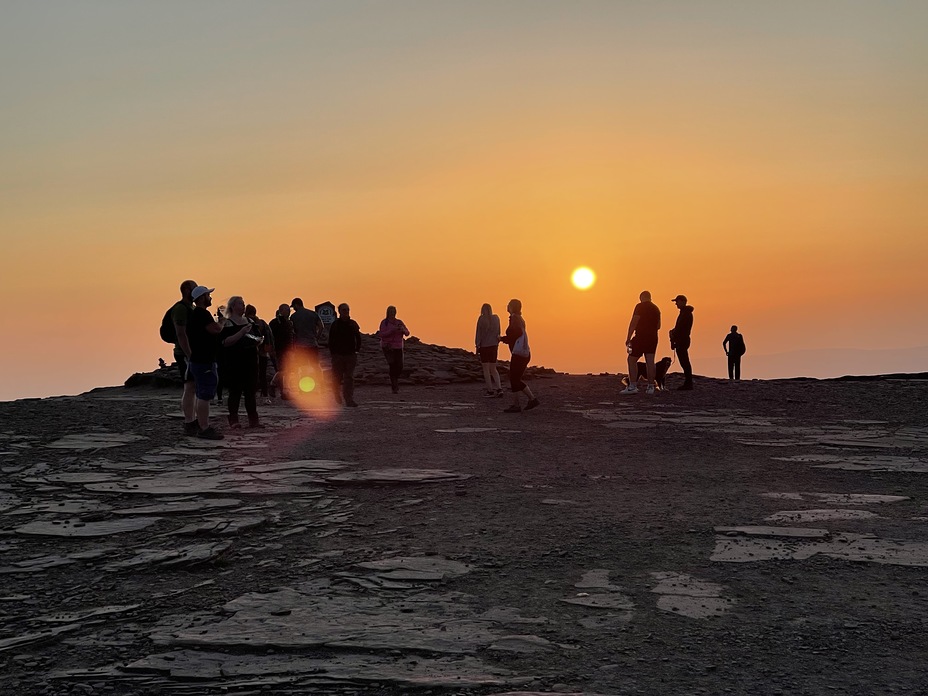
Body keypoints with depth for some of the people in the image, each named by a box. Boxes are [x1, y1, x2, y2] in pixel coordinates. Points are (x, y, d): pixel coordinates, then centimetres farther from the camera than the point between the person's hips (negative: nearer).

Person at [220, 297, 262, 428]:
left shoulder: (249, 321, 15)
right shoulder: (227, 323, -6)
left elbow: (256, 337, 27)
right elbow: (225, 342, -19)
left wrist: (258, 341, 3)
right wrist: (242, 332, -23)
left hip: (250, 361, 6)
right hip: (234, 362, -6)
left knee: (251, 391, 7)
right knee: (235, 391, -2)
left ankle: (253, 420, 10)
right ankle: (233, 420, 5)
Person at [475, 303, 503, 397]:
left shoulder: (481, 319, -10)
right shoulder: (496, 318, 3)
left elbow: (478, 333, -10)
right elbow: (498, 333, 9)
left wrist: (477, 346, -4)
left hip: (484, 346, -5)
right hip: (494, 346, 5)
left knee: (486, 369, 4)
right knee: (493, 369, 13)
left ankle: (490, 390, 2)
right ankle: (499, 388, -2)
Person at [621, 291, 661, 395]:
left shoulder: (640, 307, -7)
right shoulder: (656, 309, 15)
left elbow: (633, 323, -14)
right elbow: (658, 326, 22)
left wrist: (628, 338, -14)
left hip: (641, 337, -7)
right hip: (653, 338, 7)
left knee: (632, 360, -4)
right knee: (650, 362, 7)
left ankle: (632, 386, -13)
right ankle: (651, 387, 4)